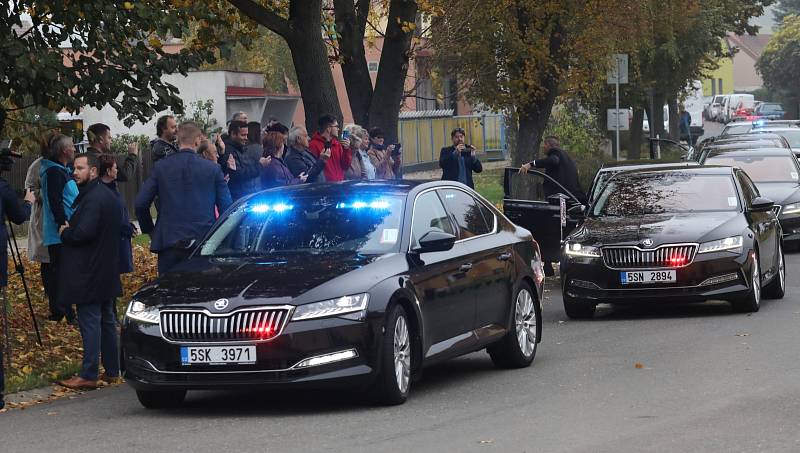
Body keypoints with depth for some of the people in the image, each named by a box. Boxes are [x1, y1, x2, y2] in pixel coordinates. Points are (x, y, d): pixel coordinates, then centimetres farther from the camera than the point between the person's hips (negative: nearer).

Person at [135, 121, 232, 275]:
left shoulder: (161, 167, 1)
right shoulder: (213, 169, 0)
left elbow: (141, 204, 1)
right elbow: (226, 206, 2)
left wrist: (150, 230, 16)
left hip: (169, 242, 0)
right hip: (203, 243, 0)